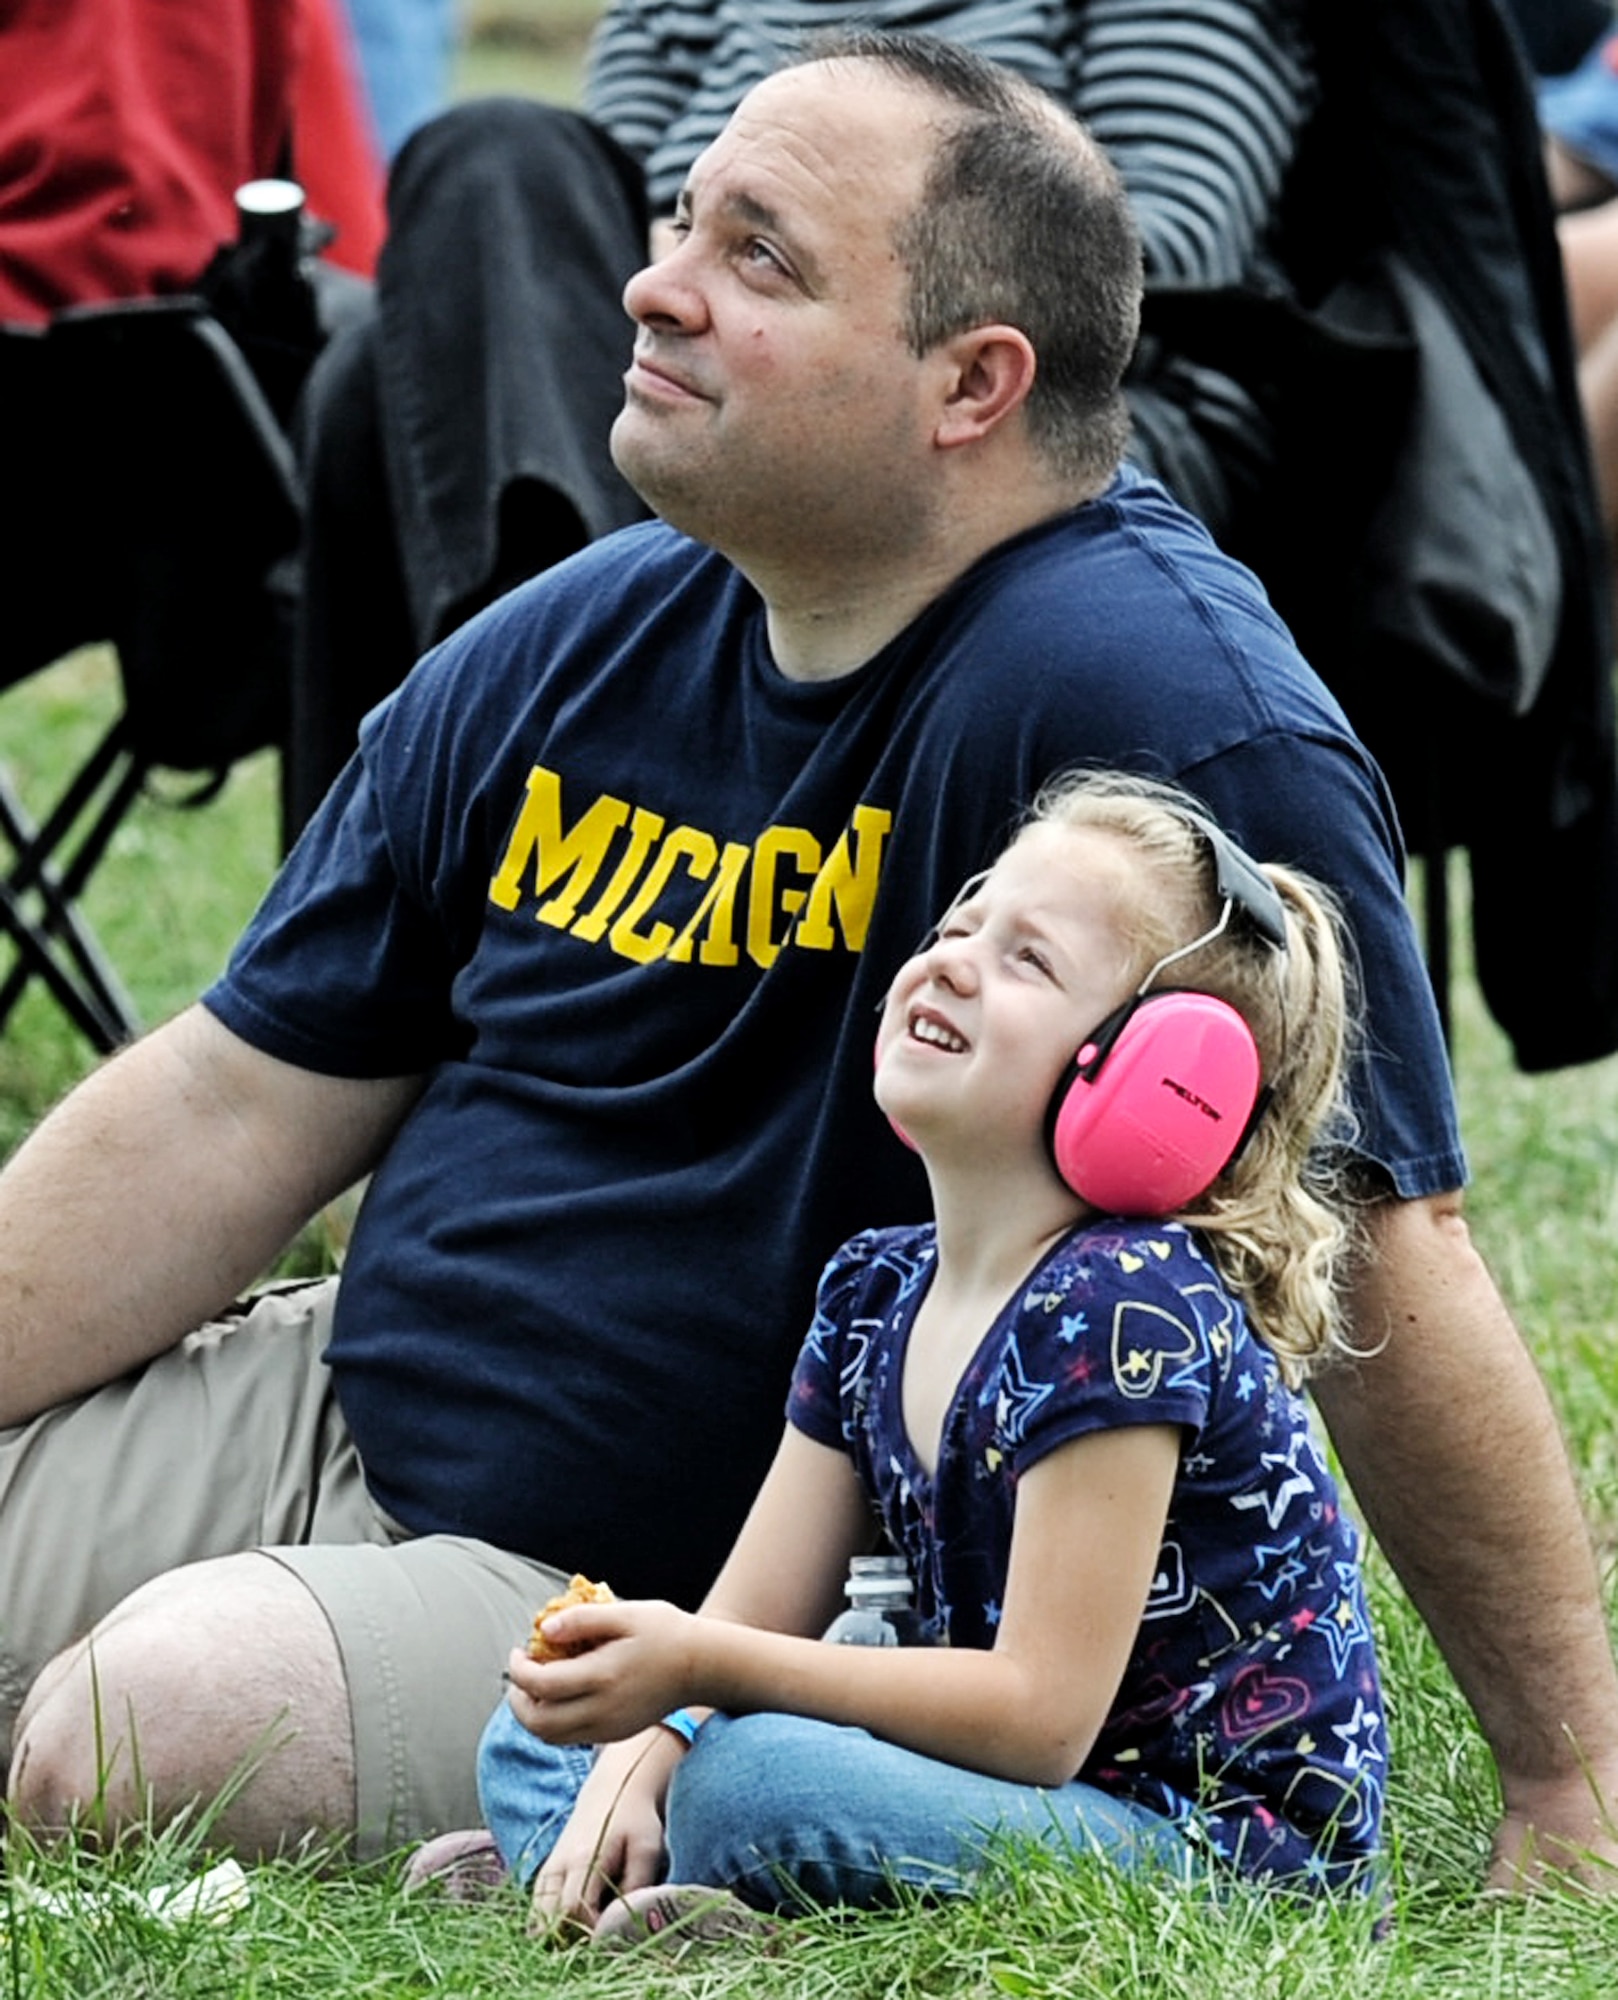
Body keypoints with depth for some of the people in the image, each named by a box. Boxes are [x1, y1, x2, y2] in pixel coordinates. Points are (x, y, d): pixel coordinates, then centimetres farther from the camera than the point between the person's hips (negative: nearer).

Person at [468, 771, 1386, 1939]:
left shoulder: (1120, 1310, -20)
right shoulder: (876, 1295, 8)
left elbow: (1041, 1716, -23)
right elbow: (752, 1620, 8)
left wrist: (702, 1668, -25)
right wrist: (632, 1770, -13)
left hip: (1225, 1850, -9)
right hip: (1033, 1811, 9)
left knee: (752, 1780, -32)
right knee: (535, 1739, 11)